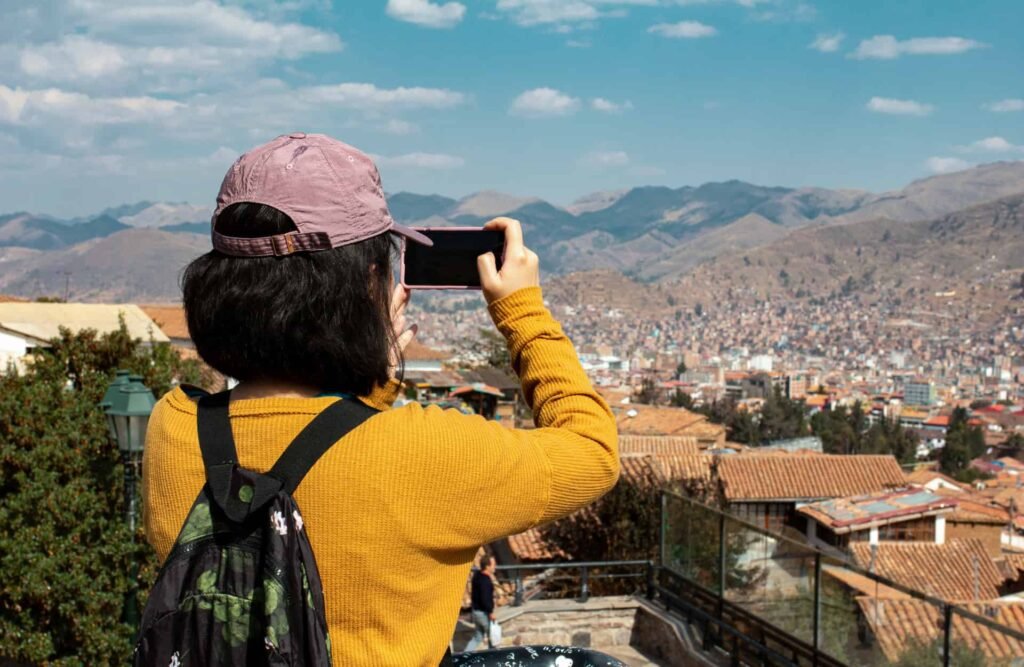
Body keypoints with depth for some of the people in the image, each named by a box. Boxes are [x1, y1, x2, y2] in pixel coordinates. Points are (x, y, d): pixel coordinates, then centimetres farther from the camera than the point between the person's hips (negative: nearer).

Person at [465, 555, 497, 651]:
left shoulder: (477, 574, 4)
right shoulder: (485, 580, -25)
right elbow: (485, 599, -28)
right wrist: (491, 612, -19)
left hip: (475, 611, 9)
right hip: (484, 613, -9)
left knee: (477, 638, 17)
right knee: (492, 637, 13)